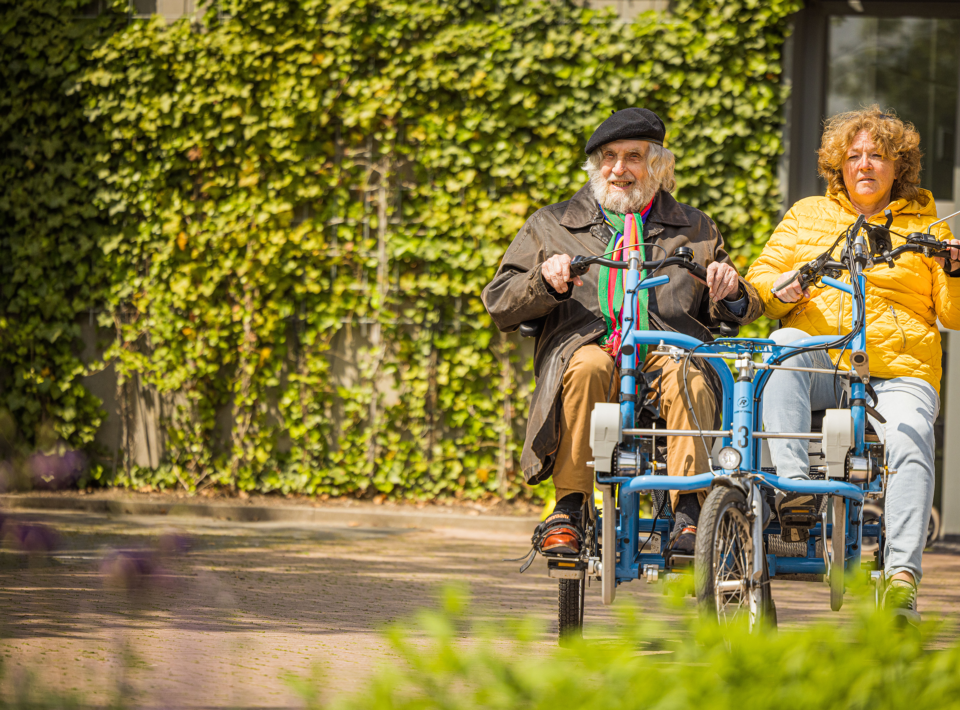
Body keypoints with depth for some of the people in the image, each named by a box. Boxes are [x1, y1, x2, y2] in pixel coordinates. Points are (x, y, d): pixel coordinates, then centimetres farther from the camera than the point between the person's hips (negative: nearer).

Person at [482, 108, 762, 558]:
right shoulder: (552, 226, 22)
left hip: (670, 349, 0)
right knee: (587, 367, -37)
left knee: (686, 377, -35)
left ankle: (688, 517, -40)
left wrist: (730, 293, -1)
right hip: (587, 344, 0)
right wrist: (545, 281, -7)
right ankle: (567, 513, -31)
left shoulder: (694, 230, 26)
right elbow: (499, 304, 14)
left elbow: (738, 311, 24)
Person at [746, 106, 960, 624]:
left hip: (900, 375, -1)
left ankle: (902, 574, -39)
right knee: (786, 342, -34)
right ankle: (794, 487, -43)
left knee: (909, 443, -32)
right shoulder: (807, 216, 21)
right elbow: (759, 278, 17)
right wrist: (778, 289, -6)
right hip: (819, 367, 1)